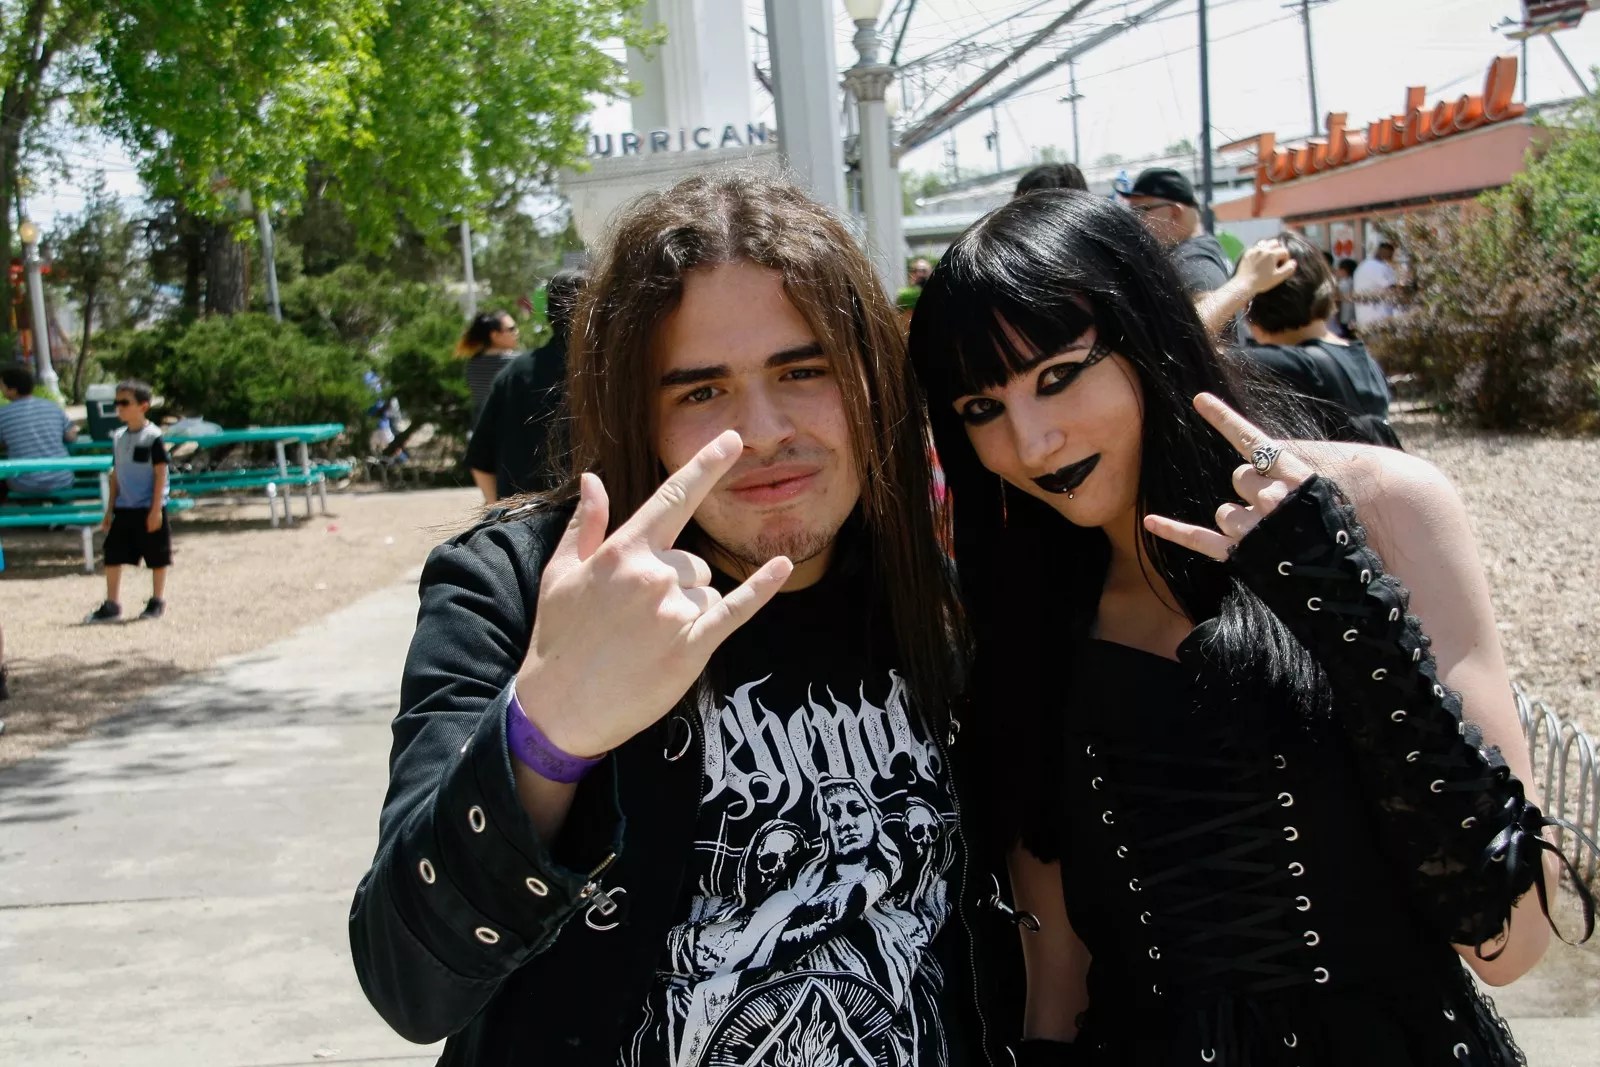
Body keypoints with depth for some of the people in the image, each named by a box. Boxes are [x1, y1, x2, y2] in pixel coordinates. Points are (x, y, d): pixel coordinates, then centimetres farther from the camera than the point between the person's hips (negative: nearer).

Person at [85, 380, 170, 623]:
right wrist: (110, 510, 14)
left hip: (149, 509, -6)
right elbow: (116, 475, 14)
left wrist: (156, 509, -15)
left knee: (156, 557, 5)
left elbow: (160, 474, -12)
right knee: (113, 556, 4)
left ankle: (157, 601, 19)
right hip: (123, 509, 6)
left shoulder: (153, 436, -11)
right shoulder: (118, 437, 8)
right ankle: (112, 605, 11)